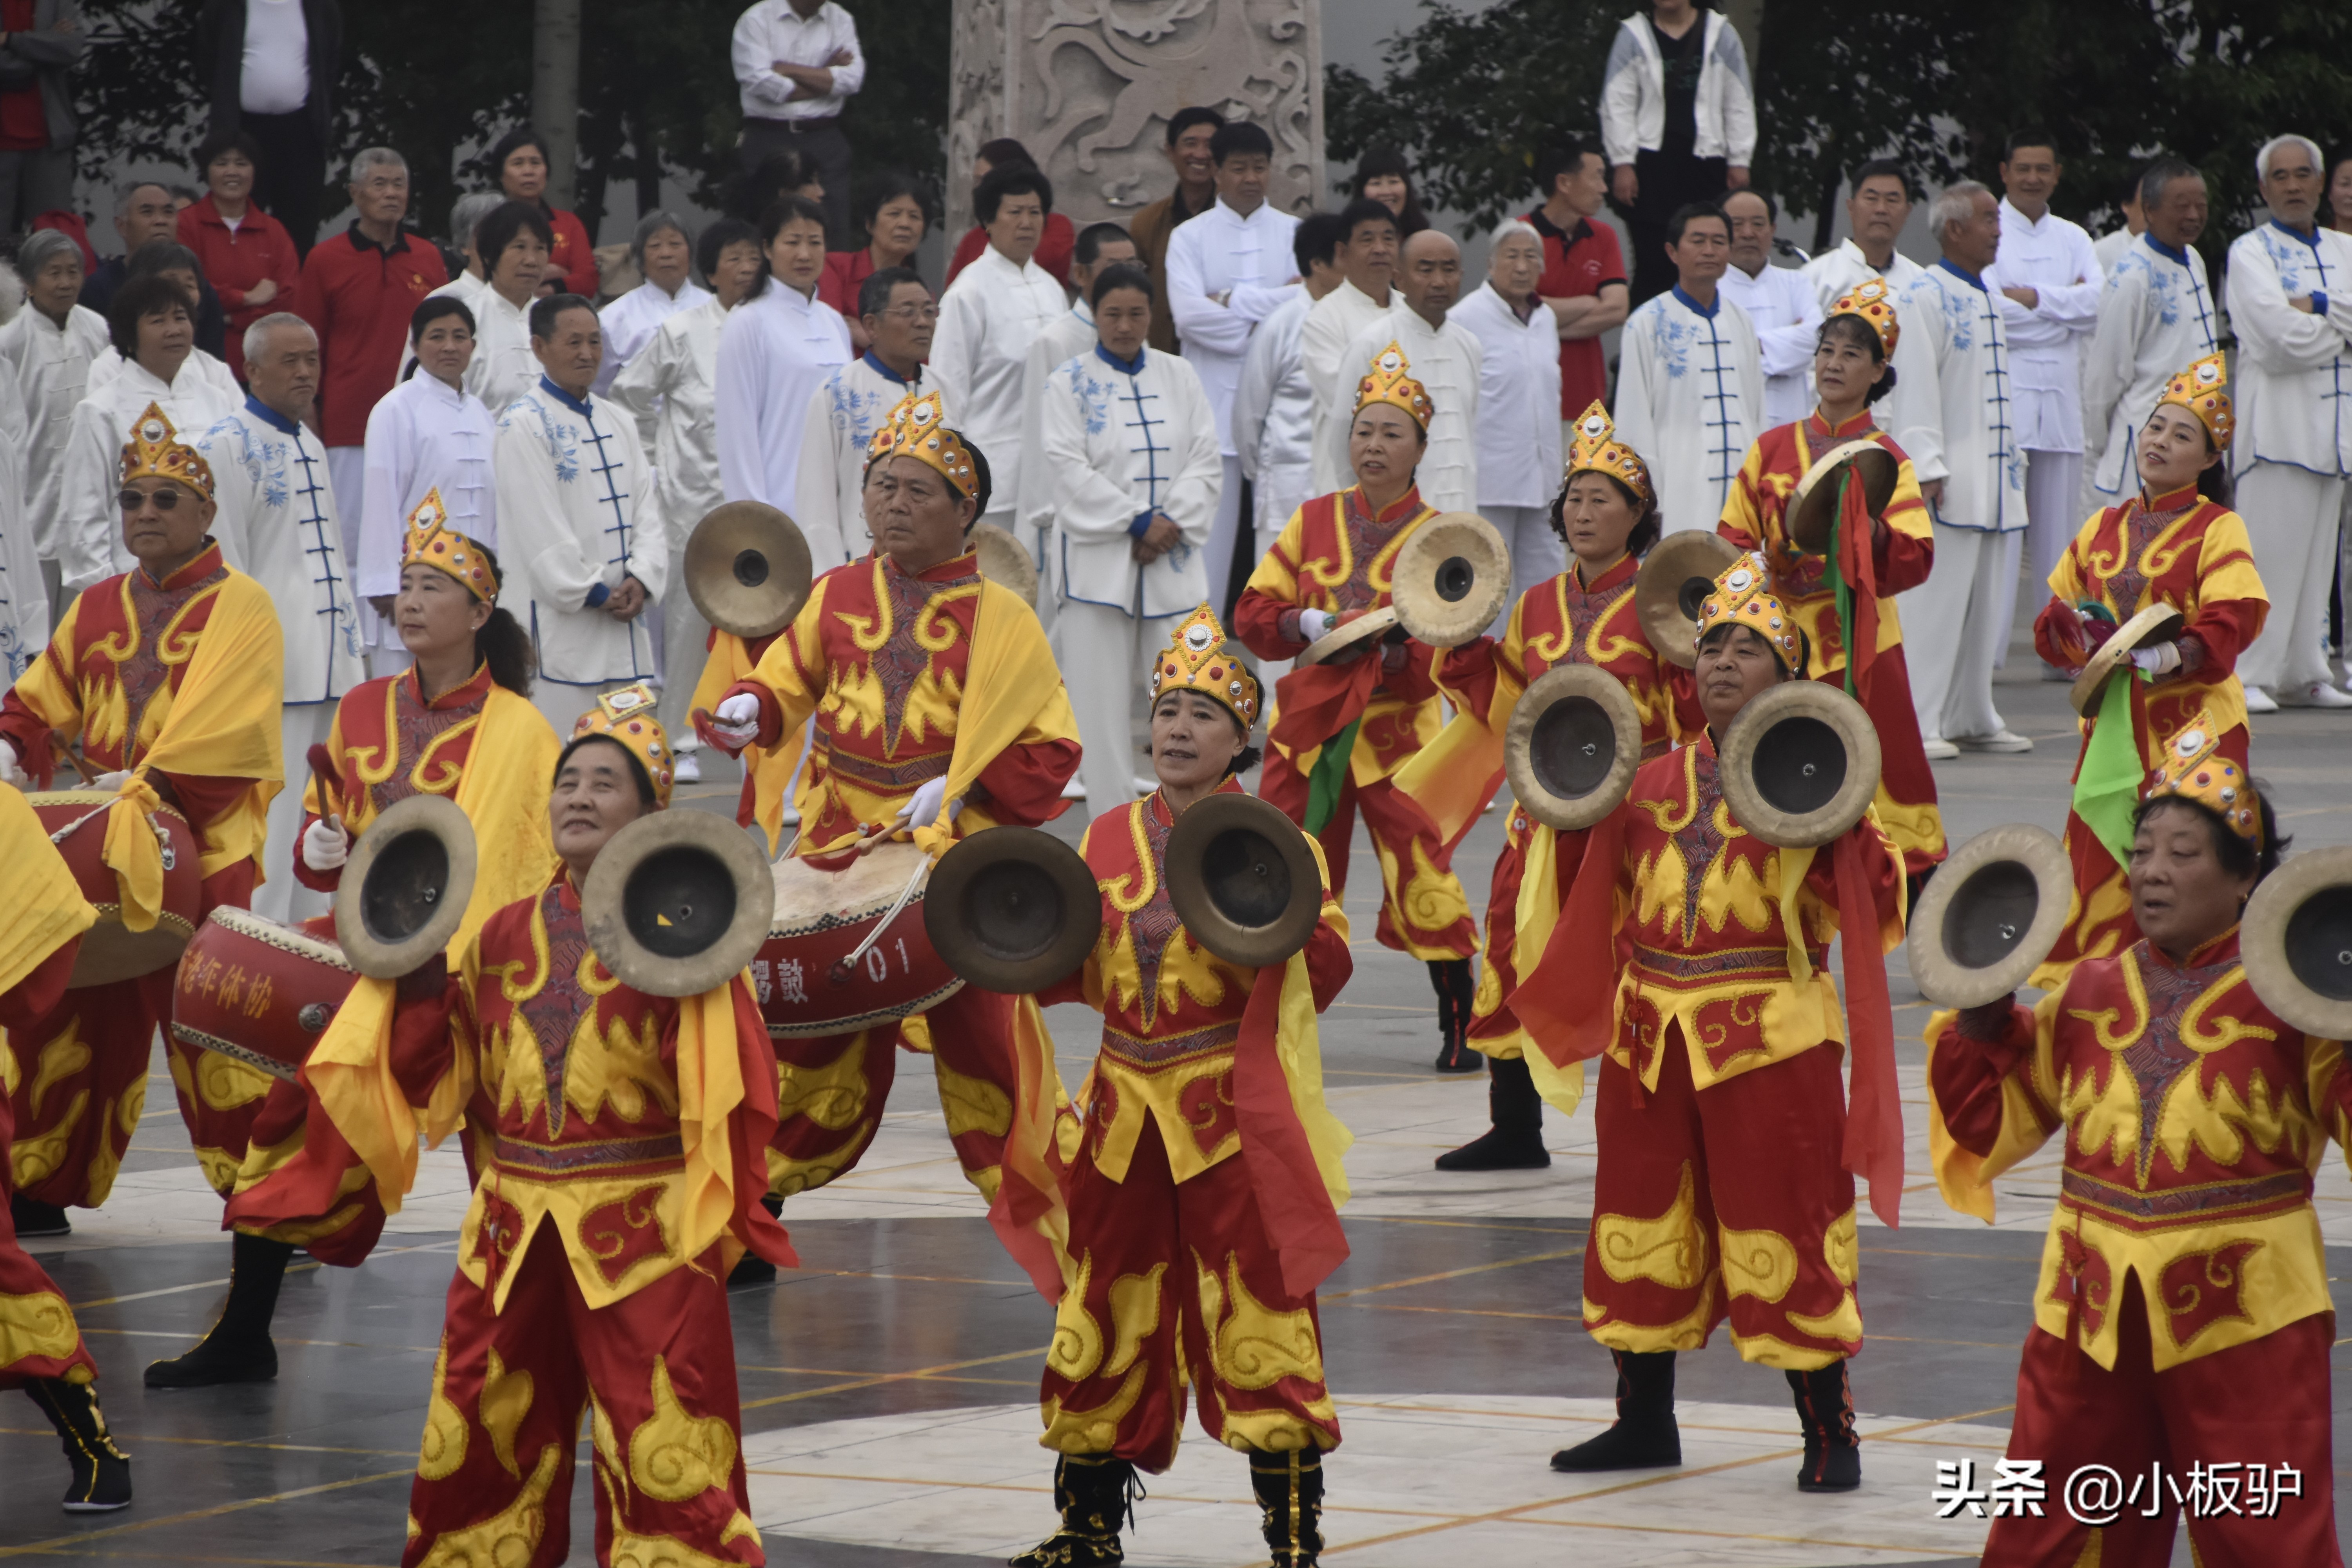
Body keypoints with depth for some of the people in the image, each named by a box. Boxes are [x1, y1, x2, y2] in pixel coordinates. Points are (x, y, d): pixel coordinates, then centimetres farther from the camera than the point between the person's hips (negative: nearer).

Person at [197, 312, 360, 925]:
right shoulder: (229, 444, -7)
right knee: (271, 811, -10)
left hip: (331, 662, 9)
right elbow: (223, 559, -12)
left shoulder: (309, 444, 19)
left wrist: (355, 642, 20)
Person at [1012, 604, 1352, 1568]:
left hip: (1238, 1115, -5)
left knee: (1257, 1317, -6)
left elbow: (1329, 964, -8)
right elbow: (1082, 974, 19)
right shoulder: (1110, 839, 12)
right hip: (1127, 1113, 5)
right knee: (1104, 1316, 10)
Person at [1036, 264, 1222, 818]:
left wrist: (1173, 522, -10)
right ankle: (1112, 815, 3)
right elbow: (1069, 466, -8)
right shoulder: (1068, 382, 2)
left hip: (1174, 560, 2)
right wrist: (1137, 522, -14)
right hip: (1099, 559, -2)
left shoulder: (1179, 377, 12)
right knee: (1102, 695, -2)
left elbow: (1206, 461, 6)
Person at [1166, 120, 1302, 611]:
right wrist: (1272, 308, -7)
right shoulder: (1190, 236, 5)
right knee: (1209, 530, -2)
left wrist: (1231, 302, -8)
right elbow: (1189, 313, -10)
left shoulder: (1295, 234, 9)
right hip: (1215, 401, -1)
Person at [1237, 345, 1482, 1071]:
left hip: (1395, 728, -3)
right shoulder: (1314, 520, 8)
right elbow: (1253, 614, 7)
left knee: (1422, 880, -7)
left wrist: (1396, 648, -26)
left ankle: (1460, 1029, 2)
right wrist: (1308, 623, -12)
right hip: (1309, 724, 3)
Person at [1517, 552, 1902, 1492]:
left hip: (1771, 1035, -5)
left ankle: (1829, 1434, 4)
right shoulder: (1653, 783, 13)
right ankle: (1644, 1422, 22)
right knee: (1640, 1225, 9)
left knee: (1784, 1232, -4)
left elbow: (1874, 908, -8)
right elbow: (1607, 902, 23)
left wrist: (1848, 831, -23)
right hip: (1652, 1029, 5)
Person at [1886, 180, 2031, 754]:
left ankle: (1972, 718, 17)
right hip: (1950, 483, -8)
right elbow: (1915, 385, -14)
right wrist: (1927, 468, -20)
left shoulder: (1988, 298, 18)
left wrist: (2014, 456, 19)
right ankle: (1916, 723, -6)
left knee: (1990, 605, 10)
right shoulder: (1924, 298, -9)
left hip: (1994, 478, 9)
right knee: (1935, 603, -9)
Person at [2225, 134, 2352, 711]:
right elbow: (2283, 339, -13)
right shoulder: (2250, 253, 0)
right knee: (2268, 552, -10)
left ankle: (2301, 674, 14)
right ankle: (2244, 677, -8)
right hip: (2276, 420, -6)